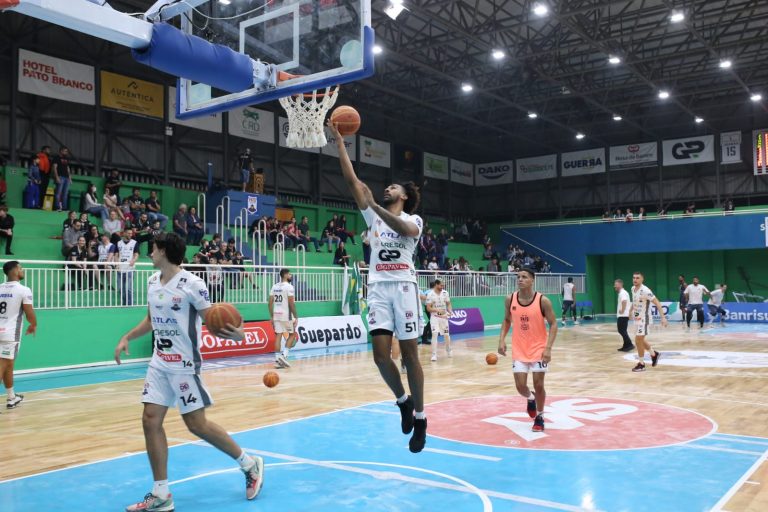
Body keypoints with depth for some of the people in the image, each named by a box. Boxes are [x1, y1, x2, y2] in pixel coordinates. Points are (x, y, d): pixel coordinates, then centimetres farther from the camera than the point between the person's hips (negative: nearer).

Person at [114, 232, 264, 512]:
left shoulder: (192, 284, -16)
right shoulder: (152, 282, 7)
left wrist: (234, 334, -33)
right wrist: (127, 338, 19)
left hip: (184, 365, -7)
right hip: (159, 363, 7)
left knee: (197, 424, -3)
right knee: (151, 420, 0)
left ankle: (250, 464, 17)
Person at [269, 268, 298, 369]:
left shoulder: (274, 287, 10)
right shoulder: (289, 287, -11)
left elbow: (270, 303, 9)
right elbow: (291, 303, -15)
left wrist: (271, 317, 15)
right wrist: (296, 317, -9)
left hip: (276, 315, 6)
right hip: (286, 315, -6)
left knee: (278, 336, 8)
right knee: (292, 334, 10)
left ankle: (277, 360, 6)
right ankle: (284, 355, -3)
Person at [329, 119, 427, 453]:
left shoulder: (413, 218, 8)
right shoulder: (374, 215, 18)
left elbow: (407, 230, -20)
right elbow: (351, 179, 10)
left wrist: (374, 205, -24)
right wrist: (339, 140, 6)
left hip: (403, 286, -3)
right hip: (378, 287, 3)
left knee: (409, 354, -1)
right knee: (381, 355, -5)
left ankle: (420, 418, 11)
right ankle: (403, 401, 21)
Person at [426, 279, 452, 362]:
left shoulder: (445, 293, -2)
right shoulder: (430, 294, -12)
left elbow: (448, 304, 7)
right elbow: (428, 308, -12)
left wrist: (450, 311, -13)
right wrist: (437, 310, -28)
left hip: (444, 316, 3)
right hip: (434, 317, -3)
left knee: (446, 334, 11)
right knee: (434, 334, -14)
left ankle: (448, 350, 35)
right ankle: (434, 354, -11)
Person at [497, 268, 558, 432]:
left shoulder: (543, 301, -15)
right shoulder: (510, 300, -6)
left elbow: (553, 324, -10)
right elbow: (507, 320, 10)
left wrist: (548, 348, -19)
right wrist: (502, 339, -3)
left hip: (538, 348, -2)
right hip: (519, 350, 2)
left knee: (538, 385, 0)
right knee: (520, 386, -2)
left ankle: (539, 417, 24)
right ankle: (530, 399, 35)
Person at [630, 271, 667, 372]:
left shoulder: (645, 290, -22)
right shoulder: (633, 289, 3)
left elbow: (657, 303, -23)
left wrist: (663, 317, -28)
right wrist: (631, 310, 29)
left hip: (644, 319, -8)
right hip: (637, 319, 8)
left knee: (638, 341, -7)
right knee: (640, 340, 17)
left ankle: (641, 364, 6)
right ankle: (654, 354, 37)